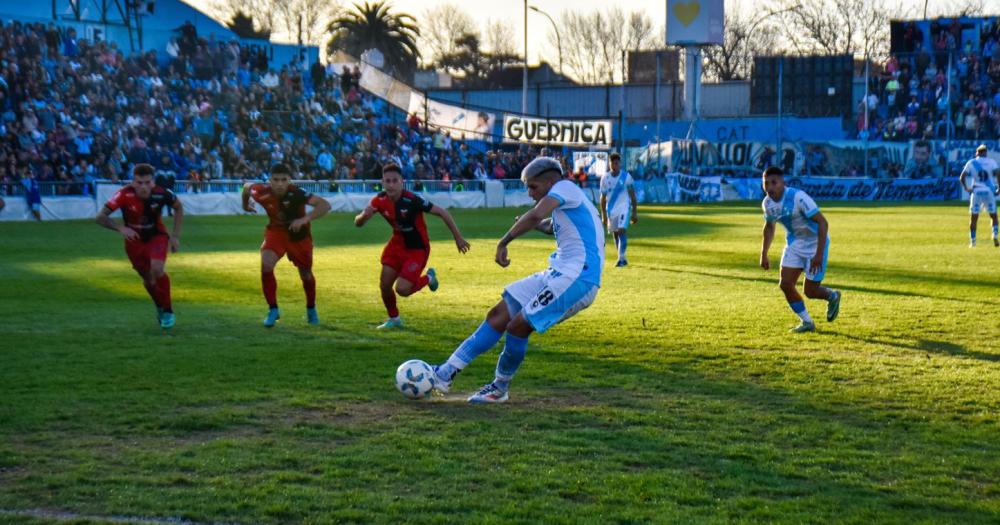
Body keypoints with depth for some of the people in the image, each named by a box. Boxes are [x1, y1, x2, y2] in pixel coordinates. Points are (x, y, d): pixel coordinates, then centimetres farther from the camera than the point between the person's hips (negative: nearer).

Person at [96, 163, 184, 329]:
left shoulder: (161, 194, -26)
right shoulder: (125, 195, -30)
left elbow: (178, 208, -3)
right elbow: (100, 217, -30)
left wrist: (175, 235, -7)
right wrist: (121, 228, -45)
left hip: (157, 236, -1)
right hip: (134, 239, 1)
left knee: (157, 268, -26)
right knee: (148, 278, 9)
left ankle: (168, 311, -7)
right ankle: (160, 309, 39)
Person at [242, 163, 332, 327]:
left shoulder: (295, 193, -34)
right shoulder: (262, 192, -24)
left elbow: (325, 205, -41)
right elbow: (246, 186, 0)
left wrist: (305, 219, -52)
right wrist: (245, 205, 18)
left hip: (299, 235, -1)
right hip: (276, 232, 1)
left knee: (306, 274, 13)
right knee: (266, 265, -24)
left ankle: (311, 310, 42)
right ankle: (273, 310, -7)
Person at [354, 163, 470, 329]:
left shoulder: (412, 201, -29)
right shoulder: (380, 200, -13)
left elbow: (442, 213, -22)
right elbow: (358, 223, -8)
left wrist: (458, 238, -17)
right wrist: (364, 215, -33)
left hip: (417, 249, -5)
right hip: (397, 245, 5)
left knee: (402, 289, -15)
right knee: (384, 285, 3)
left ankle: (428, 278, 17)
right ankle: (393, 319, 31)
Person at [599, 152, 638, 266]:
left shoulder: (626, 176, -4)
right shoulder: (605, 178, 2)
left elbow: (632, 195, 1)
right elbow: (603, 197, 8)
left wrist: (635, 213, -1)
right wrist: (603, 215, 6)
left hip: (624, 207, -3)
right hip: (611, 209, 3)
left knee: (622, 230, -19)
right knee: (615, 233, 8)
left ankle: (621, 258, -21)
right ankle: (622, 259, 21)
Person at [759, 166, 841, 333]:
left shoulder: (798, 197, -29)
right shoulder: (767, 203, -7)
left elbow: (822, 222, -28)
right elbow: (769, 227, 13)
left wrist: (819, 253, -32)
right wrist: (764, 254, 8)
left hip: (815, 243, -6)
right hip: (794, 243, 6)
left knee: (809, 291, -4)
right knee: (785, 284, -5)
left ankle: (832, 296, 32)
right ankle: (807, 322, 15)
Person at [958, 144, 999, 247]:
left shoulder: (971, 163, 2)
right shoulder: (991, 162, 1)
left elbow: (962, 178, -6)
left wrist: (966, 188, 4)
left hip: (976, 192, 0)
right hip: (989, 192, 0)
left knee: (973, 218, 7)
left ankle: (972, 241, 3)